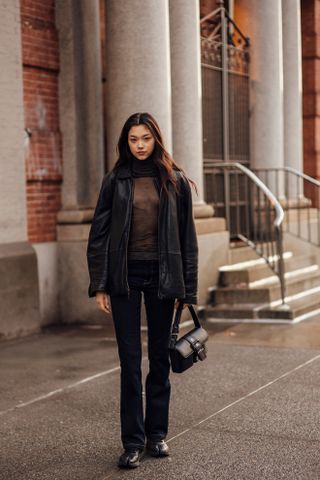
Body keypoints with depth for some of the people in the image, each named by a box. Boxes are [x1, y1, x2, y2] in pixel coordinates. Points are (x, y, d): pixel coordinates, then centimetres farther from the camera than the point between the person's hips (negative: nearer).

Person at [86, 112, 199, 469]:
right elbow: (98, 235, 2)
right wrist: (98, 286, -4)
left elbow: (187, 237, 4)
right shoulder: (115, 181, 3)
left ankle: (157, 433, 21)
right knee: (130, 360, 0)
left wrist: (188, 290, 1)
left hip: (162, 275, 1)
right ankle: (133, 442, 7)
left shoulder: (175, 181, 3)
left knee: (160, 357, 9)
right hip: (125, 276, -1)